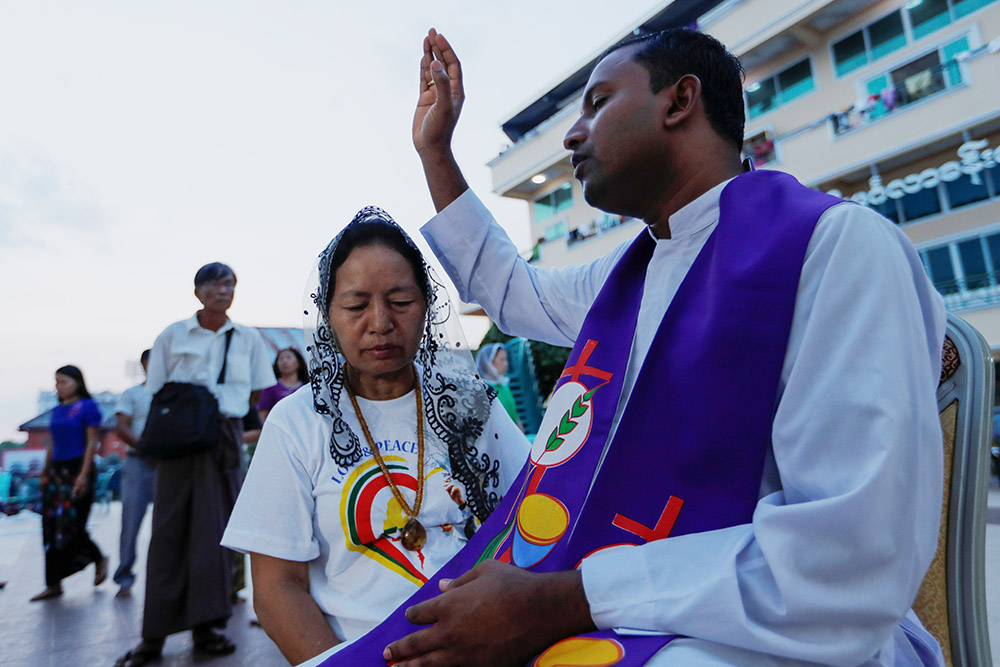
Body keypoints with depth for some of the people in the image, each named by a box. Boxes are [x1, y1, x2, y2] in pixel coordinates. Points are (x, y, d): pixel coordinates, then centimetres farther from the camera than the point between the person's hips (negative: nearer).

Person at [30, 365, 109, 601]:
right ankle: (53, 584, 15)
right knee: (52, 528, 5)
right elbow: (52, 445, 19)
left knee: (70, 525, -6)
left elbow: (92, 443, -9)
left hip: (77, 469, -7)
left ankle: (99, 559, 17)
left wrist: (84, 474, -16)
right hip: (56, 471, 7)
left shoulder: (87, 407, -5)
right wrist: (45, 473, 14)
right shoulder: (57, 410, 15)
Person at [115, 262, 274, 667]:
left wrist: (223, 410, 4)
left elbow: (256, 393, 13)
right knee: (170, 529, 0)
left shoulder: (248, 339, 9)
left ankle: (205, 627, 10)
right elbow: (157, 394, 8)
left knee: (215, 529, 1)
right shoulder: (173, 336, 6)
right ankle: (155, 634, 9)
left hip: (226, 438, 1)